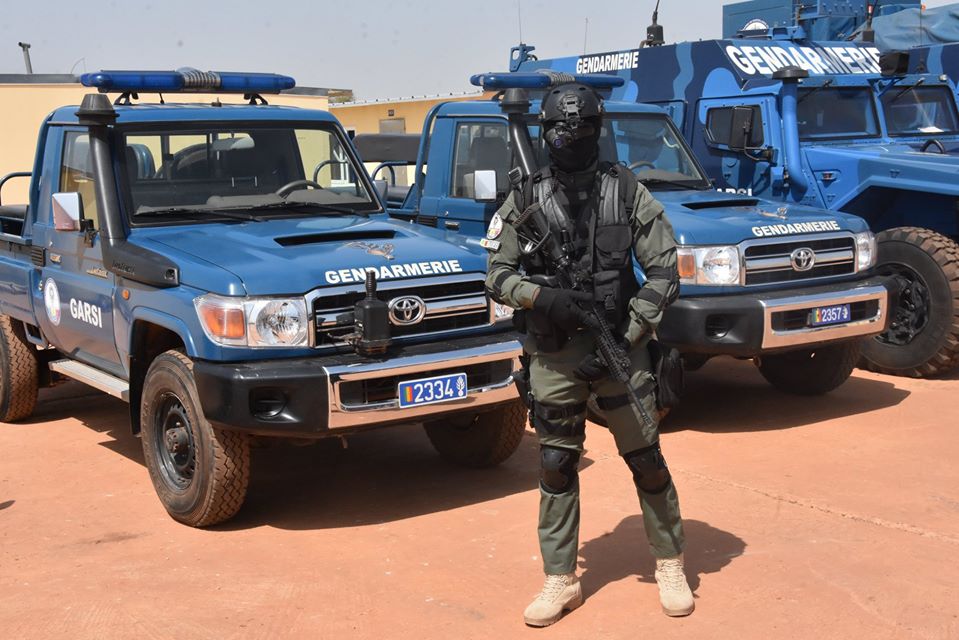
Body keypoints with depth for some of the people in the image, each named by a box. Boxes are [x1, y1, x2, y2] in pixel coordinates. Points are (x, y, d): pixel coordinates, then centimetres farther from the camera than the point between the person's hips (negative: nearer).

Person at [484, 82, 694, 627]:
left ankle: (671, 565, 25)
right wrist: (541, 296, -18)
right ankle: (561, 581, 19)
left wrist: (622, 338, -11)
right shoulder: (526, 199, 2)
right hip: (553, 355, 1)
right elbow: (498, 275, 3)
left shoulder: (628, 191, -2)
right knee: (556, 468, 6)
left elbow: (665, 273, -3)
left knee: (647, 460, 5)